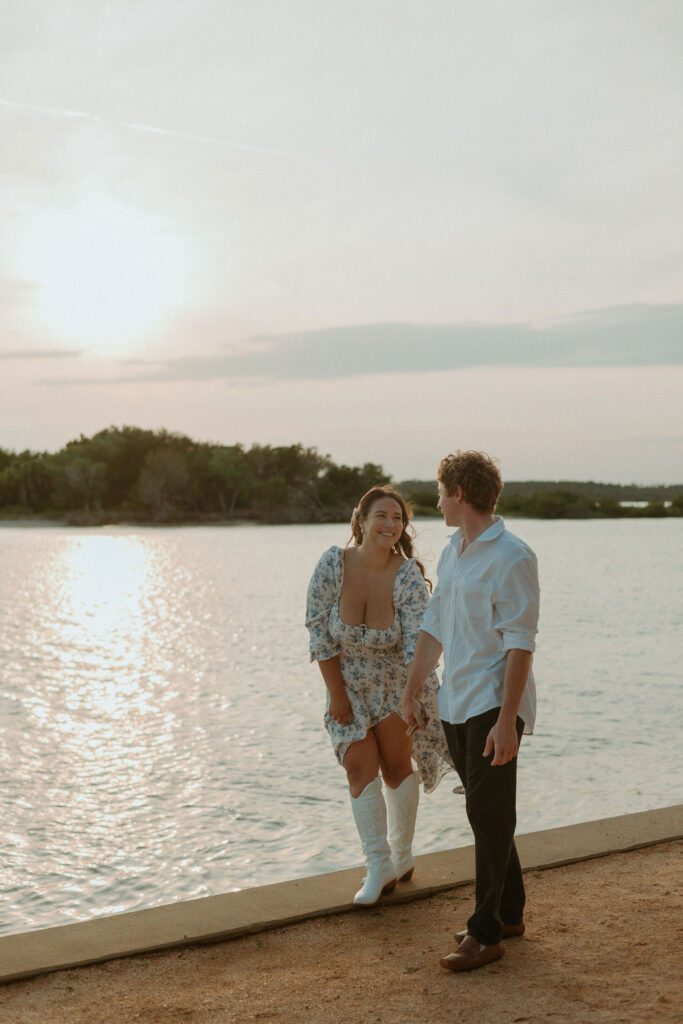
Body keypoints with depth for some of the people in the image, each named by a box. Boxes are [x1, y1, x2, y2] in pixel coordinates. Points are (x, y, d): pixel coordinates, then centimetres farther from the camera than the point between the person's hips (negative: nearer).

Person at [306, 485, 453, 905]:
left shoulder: (408, 577, -20)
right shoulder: (333, 564, -17)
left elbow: (417, 643, -24)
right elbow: (319, 630, -11)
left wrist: (414, 698, -36)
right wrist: (337, 694, -10)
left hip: (396, 683, -1)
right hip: (349, 684, 2)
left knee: (396, 767, 5)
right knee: (359, 769, -4)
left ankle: (402, 855, 22)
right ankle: (380, 867, 2)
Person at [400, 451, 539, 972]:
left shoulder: (512, 557, -15)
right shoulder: (452, 553, 12)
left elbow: (520, 644, -18)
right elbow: (434, 627, 19)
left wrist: (506, 720, -22)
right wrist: (411, 691, 20)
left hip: (494, 704, -8)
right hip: (456, 705, 8)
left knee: (489, 817, -4)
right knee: (485, 814, 15)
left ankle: (486, 933, 4)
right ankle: (510, 912, 27)